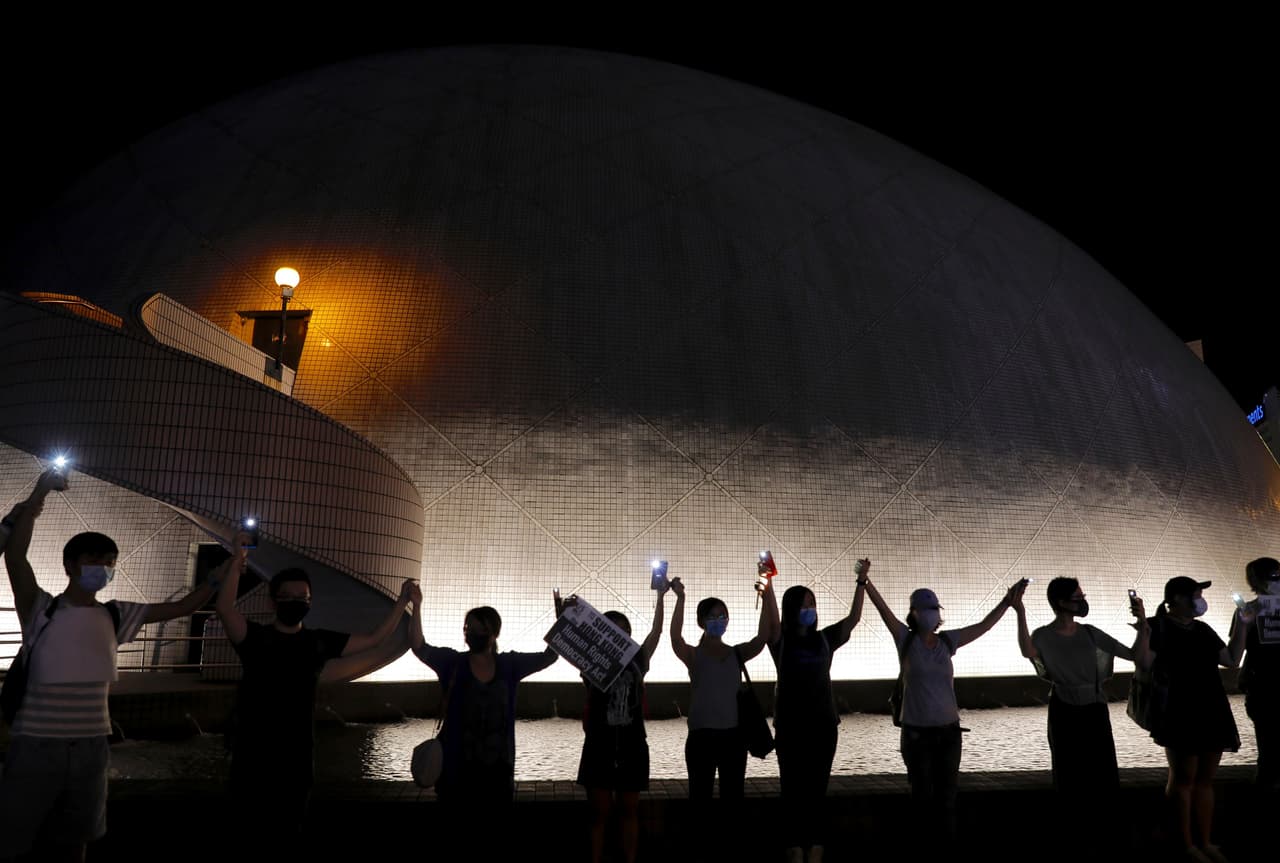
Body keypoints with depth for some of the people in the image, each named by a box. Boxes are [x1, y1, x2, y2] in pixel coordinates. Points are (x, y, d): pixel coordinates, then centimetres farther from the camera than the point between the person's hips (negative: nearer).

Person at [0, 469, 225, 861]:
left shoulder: (114, 616, 5)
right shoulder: (43, 610, -7)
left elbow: (181, 607, 9)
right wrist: (38, 496, -25)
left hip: (91, 748, 4)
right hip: (36, 746, -4)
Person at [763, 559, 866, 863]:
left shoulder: (824, 639, 8)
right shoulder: (781, 641, -4)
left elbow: (853, 619, 1)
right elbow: (772, 619, -23)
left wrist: (861, 581, -7)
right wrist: (767, 582, -38)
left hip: (824, 724, 3)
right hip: (791, 725, -3)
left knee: (817, 792, 8)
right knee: (793, 792, 0)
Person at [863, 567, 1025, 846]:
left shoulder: (948, 641, 3)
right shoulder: (906, 639, -7)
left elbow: (984, 626, 2)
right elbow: (884, 609, -20)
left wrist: (1006, 603, -9)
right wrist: (865, 581, -33)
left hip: (949, 729, 3)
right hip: (916, 730, -3)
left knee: (947, 795, 11)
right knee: (923, 797, 7)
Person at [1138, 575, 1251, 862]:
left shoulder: (1202, 629, 14)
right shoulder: (1158, 626, -7)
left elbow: (1231, 660, 14)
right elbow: (1144, 663, -18)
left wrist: (1243, 626, 10)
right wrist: (1143, 627, -27)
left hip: (1212, 712, 7)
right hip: (1181, 714, -7)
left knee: (1205, 780, 12)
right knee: (1183, 779, 1)